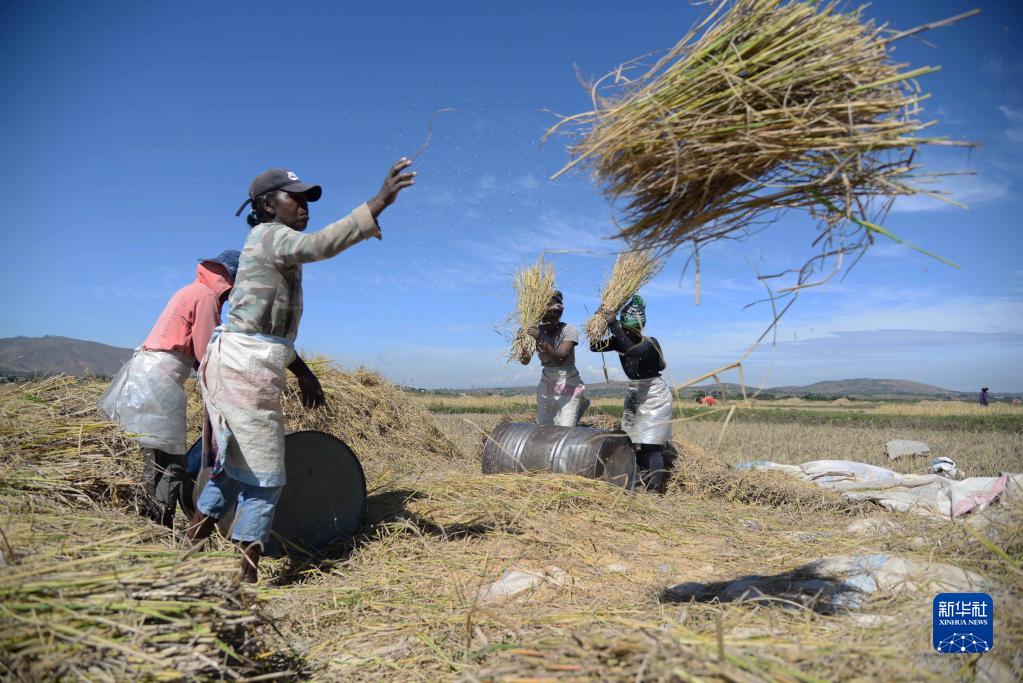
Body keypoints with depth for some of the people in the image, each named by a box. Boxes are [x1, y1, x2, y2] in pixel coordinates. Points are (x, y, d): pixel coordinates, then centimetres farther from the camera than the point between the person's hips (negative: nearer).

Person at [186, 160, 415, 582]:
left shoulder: (272, 246, 21)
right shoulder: (270, 236, -7)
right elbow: (320, 244, -31)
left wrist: (301, 371, 20)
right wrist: (379, 203, -35)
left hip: (232, 364, 10)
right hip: (247, 368, -10)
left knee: (234, 467, 18)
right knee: (264, 479, -3)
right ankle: (246, 579, 4)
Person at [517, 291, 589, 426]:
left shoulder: (570, 330, -16)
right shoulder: (538, 329, -6)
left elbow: (561, 358, -32)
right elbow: (526, 361, -14)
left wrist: (541, 341, -43)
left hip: (568, 384, -4)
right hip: (546, 384, 4)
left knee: (566, 429, -10)